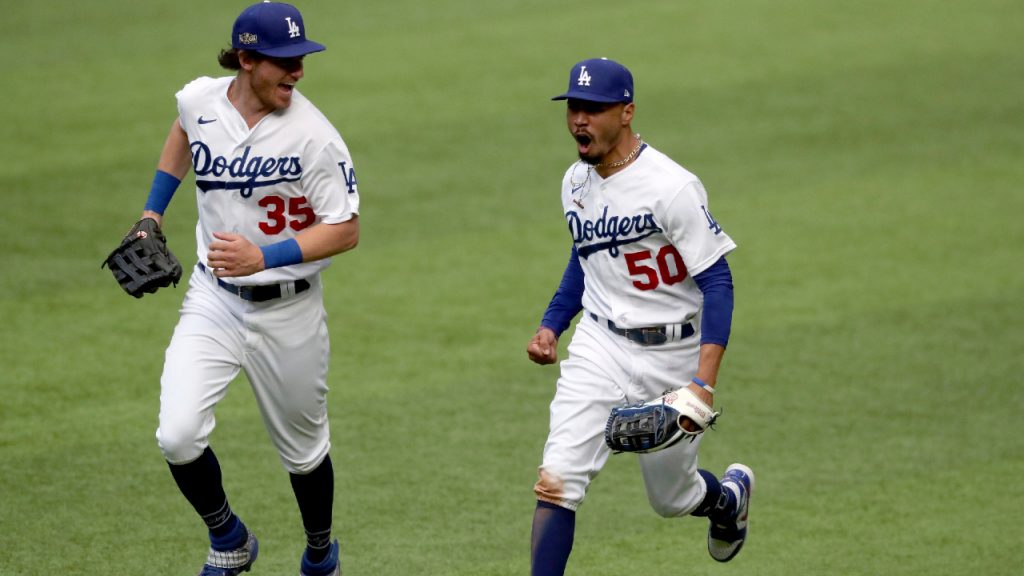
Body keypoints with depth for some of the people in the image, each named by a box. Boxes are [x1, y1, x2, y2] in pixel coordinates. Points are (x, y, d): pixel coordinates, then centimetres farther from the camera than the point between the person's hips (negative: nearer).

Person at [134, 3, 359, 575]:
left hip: (288, 311, -2)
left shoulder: (314, 136, -20)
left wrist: (264, 257, -30)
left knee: (304, 450, 14)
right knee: (179, 437, -16)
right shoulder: (200, 99, -8)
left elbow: (346, 230, -18)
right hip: (213, 301, 2)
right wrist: (153, 215, 16)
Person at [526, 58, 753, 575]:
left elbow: (717, 284, -20)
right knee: (557, 481, -14)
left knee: (671, 497, 12)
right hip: (599, 346, 5)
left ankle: (729, 497, 48)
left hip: (672, 356, -5)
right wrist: (550, 327, 9)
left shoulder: (672, 187, -20)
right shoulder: (576, 182, 3)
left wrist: (704, 381, -29)